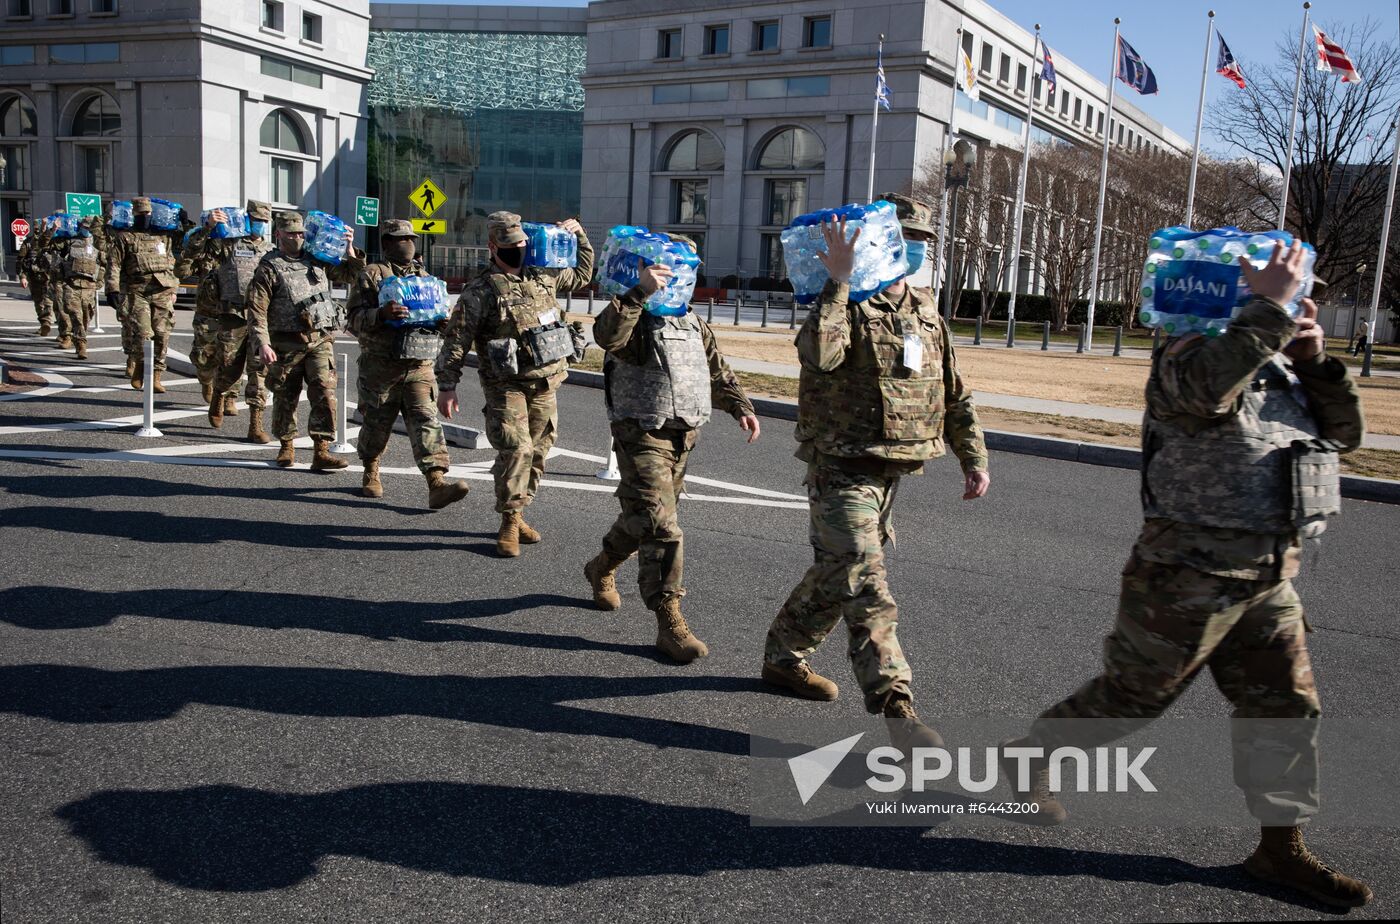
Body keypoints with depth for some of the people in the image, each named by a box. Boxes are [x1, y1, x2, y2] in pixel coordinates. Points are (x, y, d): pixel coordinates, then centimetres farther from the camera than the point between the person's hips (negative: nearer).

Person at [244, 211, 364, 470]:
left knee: (325, 393, -10)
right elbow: (256, 310, -7)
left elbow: (349, 275, 25)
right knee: (285, 397, 9)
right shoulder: (268, 268, -1)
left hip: (321, 341, 3)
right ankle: (286, 446, 27)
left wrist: (349, 250, 8)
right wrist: (262, 344, -17)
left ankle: (321, 452, -9)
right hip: (287, 344, -2)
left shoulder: (317, 261, 12)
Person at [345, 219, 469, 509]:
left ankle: (437, 484, -18)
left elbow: (437, 312, 24)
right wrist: (381, 314, -27)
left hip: (419, 367, 3)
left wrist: (443, 322, 0)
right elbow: (354, 318, -8)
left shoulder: (425, 276, 16)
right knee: (377, 423, 9)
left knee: (426, 421, -9)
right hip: (380, 367, -3)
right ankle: (371, 474, 32)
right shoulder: (371, 275, 0)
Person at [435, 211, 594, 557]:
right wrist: (446, 386, -9)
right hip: (507, 385, -6)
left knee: (537, 451, 10)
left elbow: (582, 273, 29)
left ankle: (517, 514, 25)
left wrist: (579, 235, 18)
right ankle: (509, 523, -3)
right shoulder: (480, 291, -6)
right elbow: (456, 341, -6)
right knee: (516, 449, -16)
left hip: (546, 384, 6)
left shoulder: (543, 277, 11)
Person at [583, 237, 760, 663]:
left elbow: (717, 370, 23)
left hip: (683, 435, 8)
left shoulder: (693, 323, 15)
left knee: (641, 517, 19)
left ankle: (602, 567, 45)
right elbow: (607, 335, -34)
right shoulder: (635, 318, -10)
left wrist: (740, 406, 11)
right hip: (642, 434, -8)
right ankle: (669, 621, -10)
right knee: (660, 526, -13)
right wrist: (639, 292, -40)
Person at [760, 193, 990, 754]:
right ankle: (897, 712, -10)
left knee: (837, 575, 19)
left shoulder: (924, 307, 13)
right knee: (867, 592, -11)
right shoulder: (846, 302, -11)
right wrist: (838, 283, -33)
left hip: (891, 471, 8)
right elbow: (818, 354, -35)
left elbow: (953, 392, 18)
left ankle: (783, 656, 38)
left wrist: (973, 458, 14)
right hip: (842, 470, -8)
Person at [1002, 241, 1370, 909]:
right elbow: (1210, 387, -37)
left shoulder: (1279, 370, 14)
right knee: (1132, 694, 4)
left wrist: (1315, 361, 0)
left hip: (1267, 579, 8)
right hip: (1189, 574, -8)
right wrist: (1269, 307, -28)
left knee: (1286, 708, 10)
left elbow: (1344, 433, 13)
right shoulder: (1187, 354, -13)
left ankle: (1281, 848, 23)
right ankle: (1031, 757, 26)